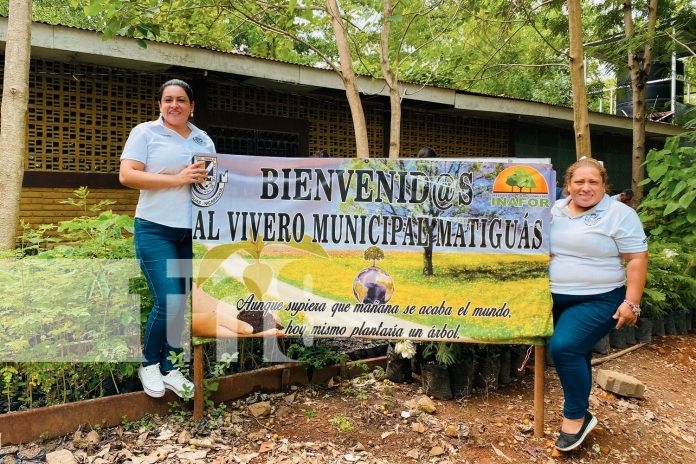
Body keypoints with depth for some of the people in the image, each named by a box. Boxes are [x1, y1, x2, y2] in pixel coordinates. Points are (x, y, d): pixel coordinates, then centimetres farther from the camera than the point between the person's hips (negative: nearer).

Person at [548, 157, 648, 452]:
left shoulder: (620, 214, -7)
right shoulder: (554, 210, 8)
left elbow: (637, 259, -9)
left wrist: (631, 302, -14)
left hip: (598, 301, -5)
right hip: (555, 299, 5)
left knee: (564, 347, -20)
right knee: (575, 355, 13)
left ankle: (575, 417, -1)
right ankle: (579, 416, 28)